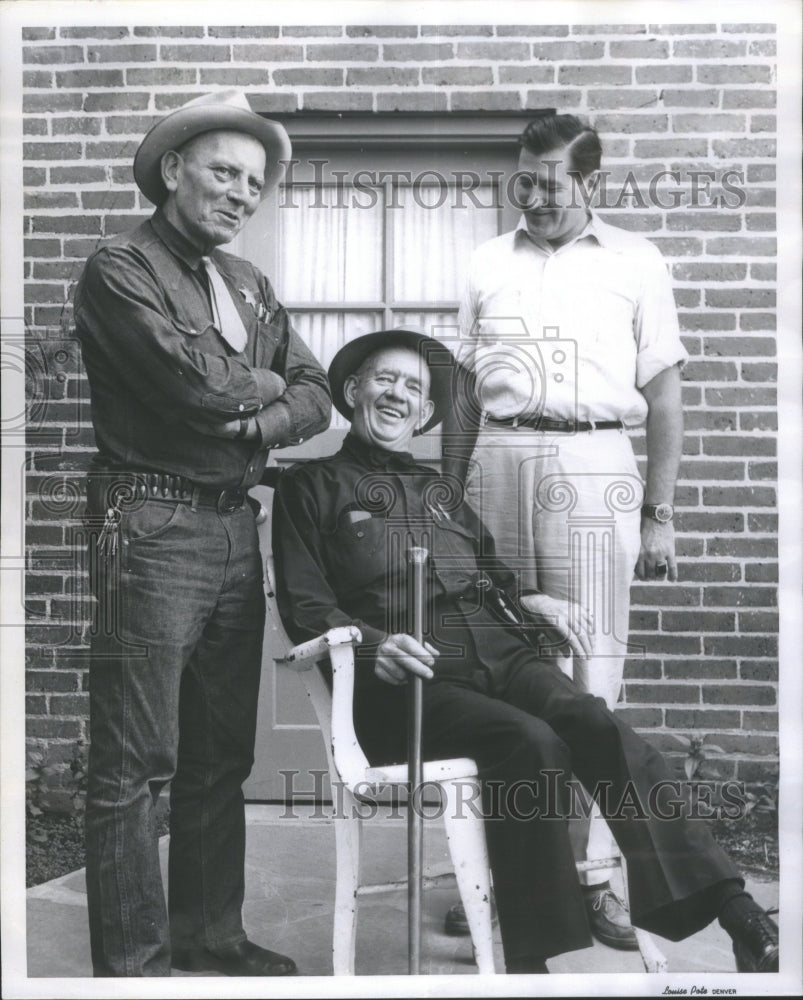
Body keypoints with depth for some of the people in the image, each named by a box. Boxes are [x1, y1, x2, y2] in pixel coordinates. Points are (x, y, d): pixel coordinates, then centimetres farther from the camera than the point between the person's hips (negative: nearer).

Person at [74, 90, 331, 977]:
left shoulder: (249, 286, 18)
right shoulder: (120, 270, -5)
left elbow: (315, 396, 11)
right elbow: (199, 381, -18)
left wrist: (266, 417, -10)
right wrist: (266, 383, 1)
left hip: (236, 529, 8)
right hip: (153, 529, -7)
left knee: (221, 757, 14)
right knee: (134, 764, -1)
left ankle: (209, 935, 29)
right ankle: (132, 962, 11)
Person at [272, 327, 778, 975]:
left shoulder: (443, 492, 31)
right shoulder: (313, 487, 14)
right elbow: (304, 605, 4)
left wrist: (526, 599, 4)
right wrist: (374, 643, -15)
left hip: (499, 654, 5)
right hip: (406, 678, -4)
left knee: (601, 727, -24)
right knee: (533, 743, -31)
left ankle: (737, 915, -30)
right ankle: (530, 961, -27)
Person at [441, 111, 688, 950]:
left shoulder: (634, 263, 9)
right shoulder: (488, 264, 16)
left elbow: (664, 395, 7)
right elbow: (463, 394, 15)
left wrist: (660, 515, 2)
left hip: (592, 465, -2)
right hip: (497, 464, 3)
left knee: (591, 674, -3)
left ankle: (593, 872, 7)